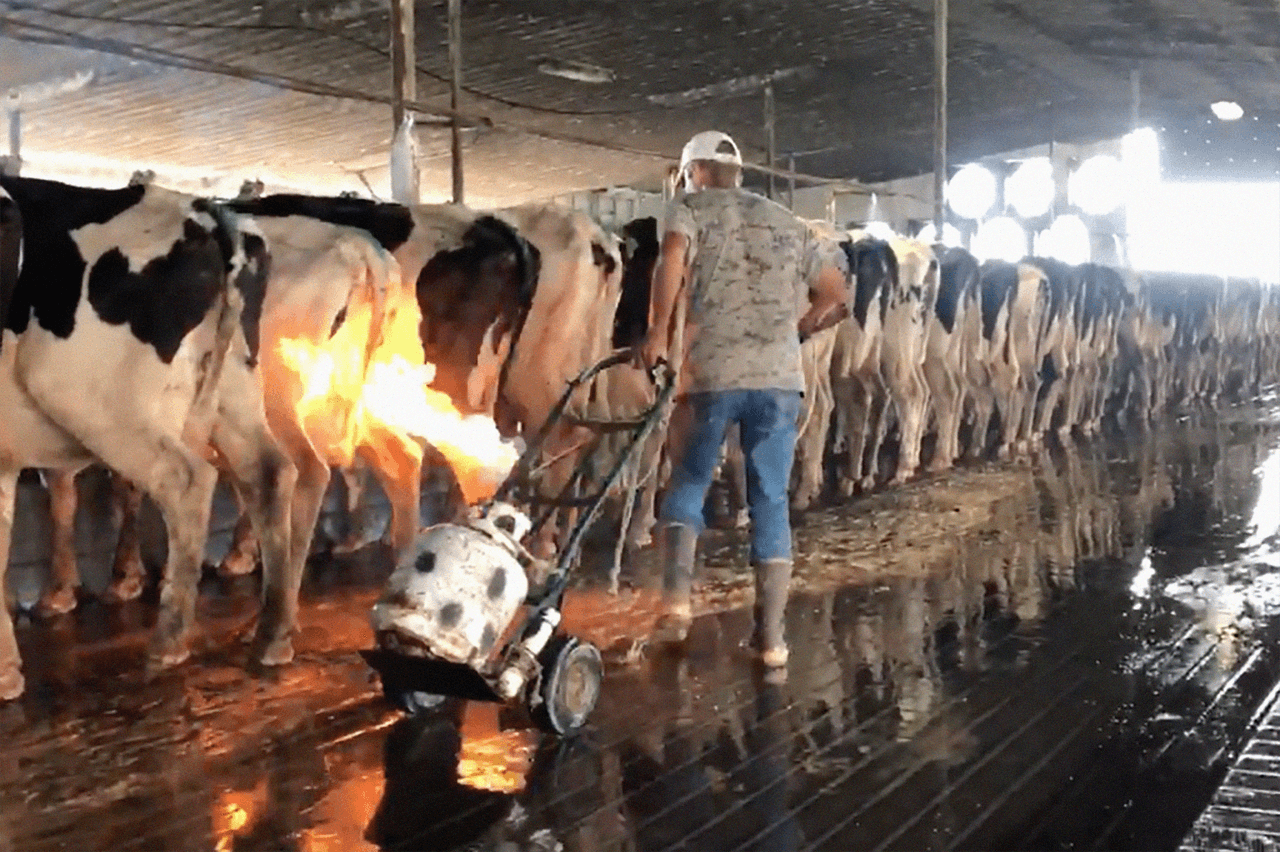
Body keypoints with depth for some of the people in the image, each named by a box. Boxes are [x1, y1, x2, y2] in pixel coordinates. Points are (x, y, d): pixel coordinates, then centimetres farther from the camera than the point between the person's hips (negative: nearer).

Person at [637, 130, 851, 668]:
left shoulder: (690, 210, 9)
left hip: (710, 374, -3)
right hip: (780, 378, 3)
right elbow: (837, 299, 22)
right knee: (770, 503, 9)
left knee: (686, 486, 13)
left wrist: (657, 333, -9)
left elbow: (672, 258, -14)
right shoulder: (788, 224, 23)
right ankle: (771, 637, 8)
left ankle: (676, 600, -6)